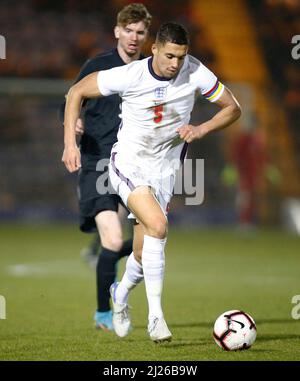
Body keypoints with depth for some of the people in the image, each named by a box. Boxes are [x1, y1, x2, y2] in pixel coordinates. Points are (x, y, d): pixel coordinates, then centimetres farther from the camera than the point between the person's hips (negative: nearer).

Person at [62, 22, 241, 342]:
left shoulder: (195, 73, -13)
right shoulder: (129, 76, -18)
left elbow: (232, 108, -1)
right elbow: (76, 92, -6)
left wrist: (201, 129, -17)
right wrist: (70, 143, -11)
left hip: (164, 171, 4)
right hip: (127, 164, -4)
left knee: (144, 254, 5)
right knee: (157, 225, -28)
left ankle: (120, 295, 40)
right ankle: (156, 317, -21)